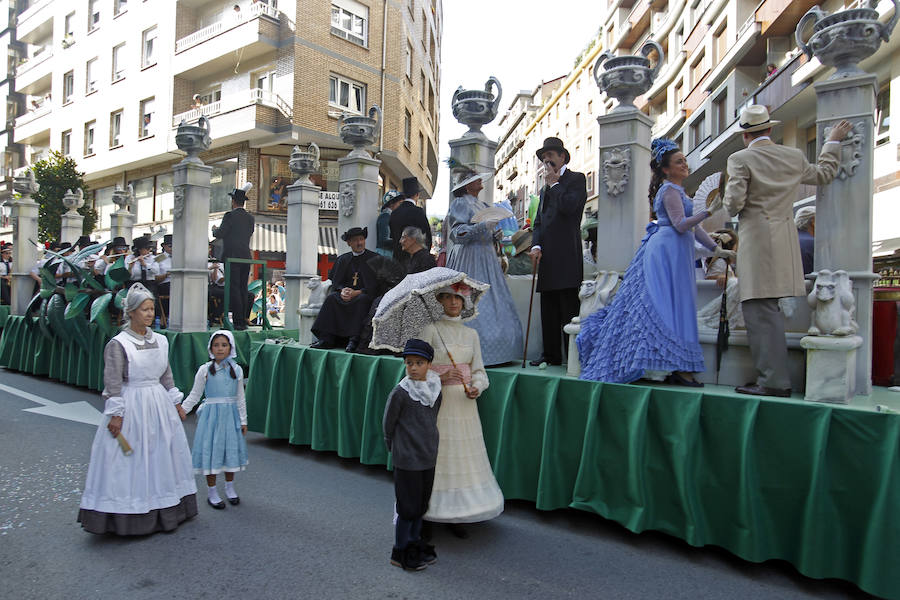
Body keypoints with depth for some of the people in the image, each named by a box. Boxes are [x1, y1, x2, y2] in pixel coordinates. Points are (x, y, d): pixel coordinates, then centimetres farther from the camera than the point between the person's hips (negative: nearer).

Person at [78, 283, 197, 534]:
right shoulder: (117, 343, -10)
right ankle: (127, 518, 14)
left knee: (162, 455, 13)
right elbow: (113, 382, -12)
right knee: (130, 460, 0)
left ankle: (164, 513, 27)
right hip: (131, 405, -6)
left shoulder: (160, 340, 6)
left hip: (159, 403, 6)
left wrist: (176, 402, 13)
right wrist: (115, 414, -15)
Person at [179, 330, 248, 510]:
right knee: (211, 448, 2)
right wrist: (182, 409, -13)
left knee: (231, 448, 9)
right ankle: (212, 491, 18)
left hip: (231, 414, 2)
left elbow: (240, 398, 6)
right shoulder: (205, 370, -4)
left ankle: (230, 488, 28)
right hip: (211, 414, -2)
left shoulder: (236, 370, 2)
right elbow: (195, 395, 1)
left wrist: (243, 420, 7)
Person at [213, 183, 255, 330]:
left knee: (233, 289, -6)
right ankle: (243, 322, 10)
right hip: (246, 257, 6)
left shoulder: (230, 215, -7)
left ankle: (238, 322, -9)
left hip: (232, 257, -6)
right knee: (243, 290, 9)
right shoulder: (250, 217, 12)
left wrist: (214, 231, 13)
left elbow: (220, 234, -9)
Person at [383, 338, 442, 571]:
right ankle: (400, 552, 21)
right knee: (408, 507, 4)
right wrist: (397, 449, 3)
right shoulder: (400, 392, -17)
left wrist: (427, 445, 14)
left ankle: (415, 544, 35)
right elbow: (388, 425, -7)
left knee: (421, 505, 18)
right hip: (407, 460, -6)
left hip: (429, 458, 6)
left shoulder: (435, 390, 0)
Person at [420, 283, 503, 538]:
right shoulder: (430, 330, -2)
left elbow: (479, 370, 12)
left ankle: (455, 516, 20)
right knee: (434, 456, -1)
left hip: (463, 403, 4)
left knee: (463, 455, 6)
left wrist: (477, 388, -8)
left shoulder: (471, 333, 10)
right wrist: (441, 378, -19)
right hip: (437, 402, -4)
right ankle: (425, 518, 13)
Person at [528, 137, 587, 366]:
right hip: (546, 256, 8)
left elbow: (569, 206, -15)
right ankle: (551, 355, 14)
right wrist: (536, 245, 3)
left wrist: (554, 183, -2)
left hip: (566, 254, -7)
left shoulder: (576, 178, 4)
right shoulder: (546, 188, 26)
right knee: (548, 309, 8)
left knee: (569, 307, -7)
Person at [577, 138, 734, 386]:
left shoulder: (677, 190, 23)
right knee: (672, 305, -11)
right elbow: (680, 225, -17)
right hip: (668, 251, -10)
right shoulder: (670, 190, -7)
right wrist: (710, 211, -20)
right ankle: (679, 368, -11)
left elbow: (692, 226, 22)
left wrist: (716, 249, 19)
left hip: (674, 251, 10)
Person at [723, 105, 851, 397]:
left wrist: (733, 207, 9)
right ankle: (773, 376, 20)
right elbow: (824, 174, 29)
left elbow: (734, 203, -15)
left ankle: (774, 381, -9)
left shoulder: (740, 159, -8)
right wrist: (833, 142, 42)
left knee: (761, 311, -7)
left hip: (757, 241, -7)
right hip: (785, 240, 7)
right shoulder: (794, 156, 12)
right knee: (767, 311, 14)